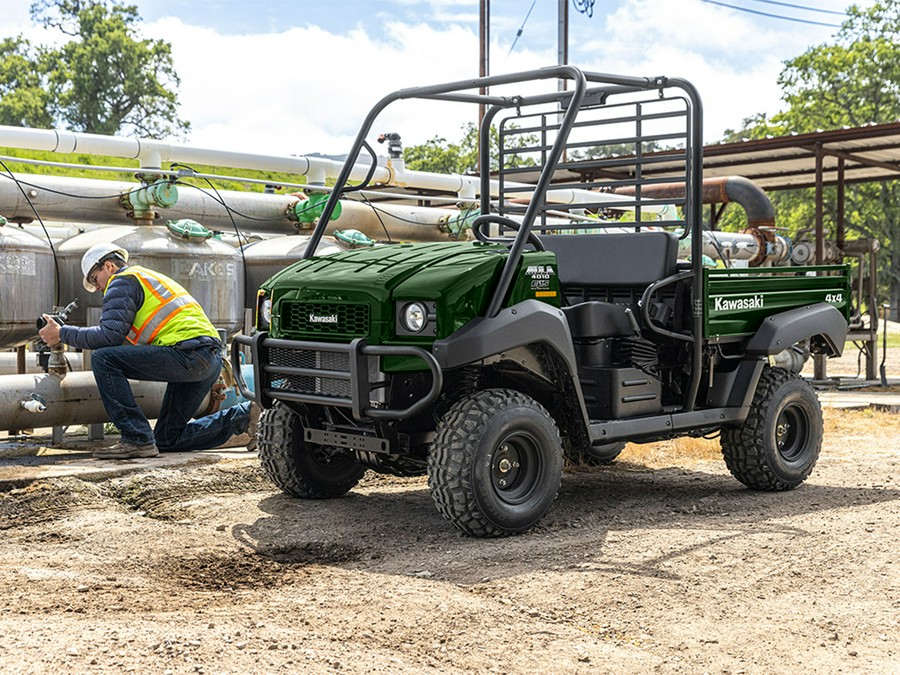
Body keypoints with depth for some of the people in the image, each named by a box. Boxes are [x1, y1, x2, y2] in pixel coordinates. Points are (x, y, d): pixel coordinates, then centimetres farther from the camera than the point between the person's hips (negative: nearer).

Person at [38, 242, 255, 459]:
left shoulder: (122, 281, 3)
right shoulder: (152, 277, 32)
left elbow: (111, 335, -10)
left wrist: (62, 334, -2)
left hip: (188, 354, -9)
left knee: (103, 359, -11)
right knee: (168, 439, 14)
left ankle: (137, 440, -14)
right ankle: (244, 415, 8)